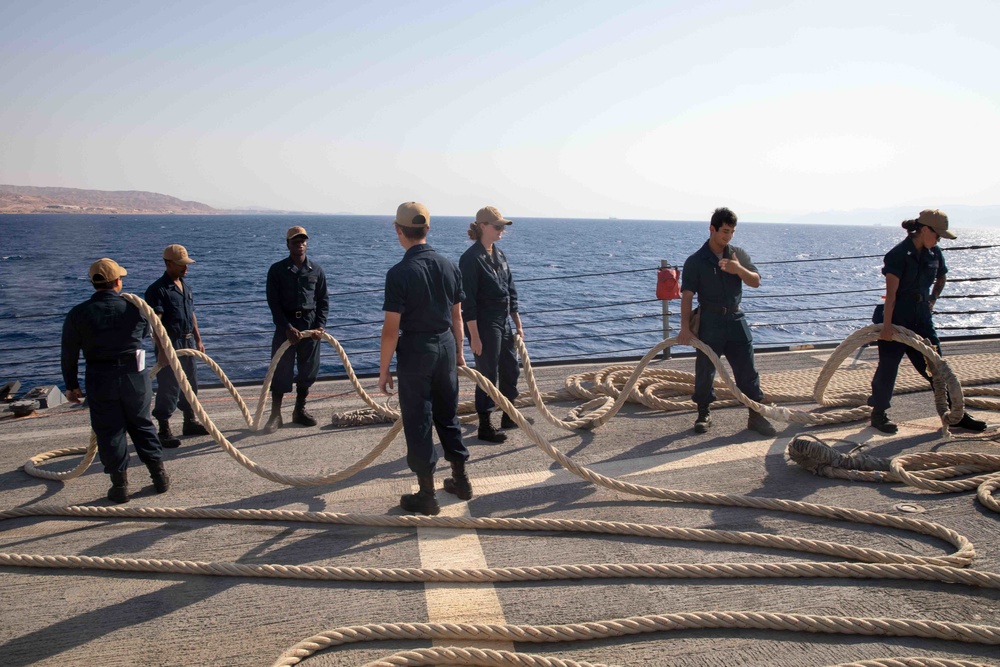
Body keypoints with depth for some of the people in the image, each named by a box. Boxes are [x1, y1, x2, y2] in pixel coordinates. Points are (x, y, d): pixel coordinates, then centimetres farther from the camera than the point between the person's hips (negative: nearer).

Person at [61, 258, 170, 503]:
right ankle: (159, 475, 19)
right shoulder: (134, 308, -6)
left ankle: (120, 485, 13)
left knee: (109, 431, 9)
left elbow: (69, 354, -1)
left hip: (100, 379, -1)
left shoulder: (78, 314, -5)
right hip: (135, 375, 1)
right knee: (142, 425, 16)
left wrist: (71, 385, 8)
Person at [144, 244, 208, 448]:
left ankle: (190, 421, 31)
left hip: (188, 342, 8)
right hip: (170, 344, -8)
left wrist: (198, 340, 19)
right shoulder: (158, 289, -13)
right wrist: (162, 349, -29)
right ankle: (164, 430, 4)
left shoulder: (186, 287, 13)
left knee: (190, 384, 16)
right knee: (168, 388, -5)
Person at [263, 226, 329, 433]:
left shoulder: (316, 270, 5)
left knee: (308, 369, 7)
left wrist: (320, 325, -7)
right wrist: (287, 327, -14)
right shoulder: (277, 270, -1)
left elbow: (323, 300, 6)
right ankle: (275, 415, 7)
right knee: (281, 370, -2)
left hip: (310, 323, 3)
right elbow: (273, 302, -5)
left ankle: (300, 410, 23)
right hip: (286, 324, -2)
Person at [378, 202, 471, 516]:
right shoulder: (450, 266, 1)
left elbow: (391, 329, -15)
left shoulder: (400, 273, -16)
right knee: (448, 416, 19)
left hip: (415, 351, -6)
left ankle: (427, 495, 12)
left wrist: (383, 370, -7)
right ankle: (461, 480, 29)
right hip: (446, 346, 6)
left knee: (418, 422, 5)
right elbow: (456, 316, 9)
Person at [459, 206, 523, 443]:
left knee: (511, 370, 17)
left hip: (503, 323, 8)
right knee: (488, 375, 2)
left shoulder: (499, 254, 9)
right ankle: (484, 426, 16)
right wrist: (474, 336, -19)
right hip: (484, 325, -8)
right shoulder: (471, 258, -16)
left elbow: (510, 291, 14)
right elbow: (468, 301, -18)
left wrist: (518, 323, 14)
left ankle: (508, 417, 34)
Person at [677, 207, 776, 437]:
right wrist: (685, 327, -18)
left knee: (747, 370, 3)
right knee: (705, 370, 3)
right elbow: (687, 296, -10)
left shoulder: (739, 255, 7)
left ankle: (756, 415, 11)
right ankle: (704, 414, 18)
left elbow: (756, 282, 5)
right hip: (710, 321, -3)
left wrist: (738, 269, -15)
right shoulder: (695, 261, -5)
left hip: (736, 319, 3)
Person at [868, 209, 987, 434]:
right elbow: (891, 292, -19)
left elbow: (940, 280, 26)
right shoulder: (899, 254, -15)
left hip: (922, 319, 6)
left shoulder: (934, 254, 5)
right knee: (888, 366, 2)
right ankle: (878, 413, 15)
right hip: (897, 319, -6)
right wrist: (887, 325, -23)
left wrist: (932, 300, 12)